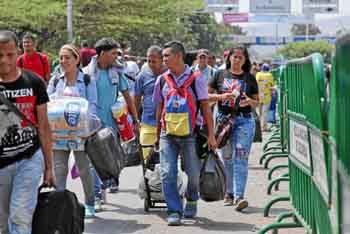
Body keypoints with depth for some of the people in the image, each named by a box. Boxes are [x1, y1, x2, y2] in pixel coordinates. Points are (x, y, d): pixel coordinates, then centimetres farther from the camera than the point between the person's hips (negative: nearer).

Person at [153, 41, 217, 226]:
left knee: (194, 174, 4)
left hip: (189, 134, -2)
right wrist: (157, 135, 16)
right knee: (167, 174, -8)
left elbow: (205, 108, -1)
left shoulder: (195, 78, -2)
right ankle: (174, 211, -2)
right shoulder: (162, 80, 8)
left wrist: (211, 135, -5)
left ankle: (191, 201, 31)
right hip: (167, 134, 2)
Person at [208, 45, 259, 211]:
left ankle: (239, 196, -17)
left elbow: (256, 102, 11)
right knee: (226, 158, 8)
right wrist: (221, 96, -11)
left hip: (244, 120, -1)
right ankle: (229, 193, 22)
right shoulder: (220, 75, 6)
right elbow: (206, 95, 6)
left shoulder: (250, 78, 6)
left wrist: (249, 102, -12)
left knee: (241, 157, -11)